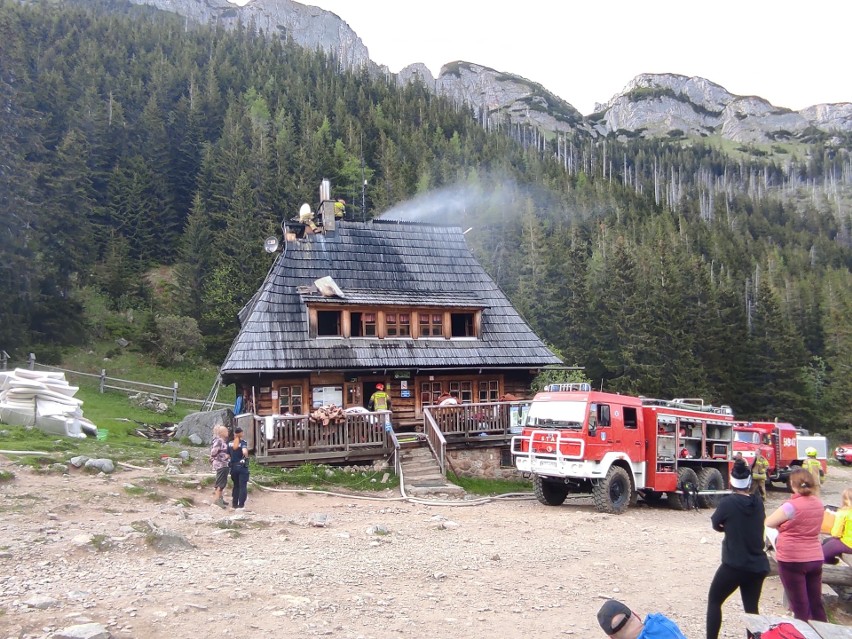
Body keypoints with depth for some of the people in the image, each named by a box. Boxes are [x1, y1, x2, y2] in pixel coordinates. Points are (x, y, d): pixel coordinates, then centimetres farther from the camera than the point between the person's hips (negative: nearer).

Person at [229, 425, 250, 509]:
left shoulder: (230, 444, 3)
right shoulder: (243, 442, -12)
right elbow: (244, 452, -28)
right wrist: (246, 457, -11)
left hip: (233, 467, 5)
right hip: (242, 467, -4)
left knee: (236, 486, 18)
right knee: (242, 486, 3)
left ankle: (234, 503, 20)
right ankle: (241, 504, 0)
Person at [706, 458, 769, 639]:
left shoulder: (727, 502, -13)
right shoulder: (758, 502, 2)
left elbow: (716, 524, 0)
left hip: (734, 564, -5)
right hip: (758, 565, 5)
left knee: (714, 601, 11)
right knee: (751, 608, 14)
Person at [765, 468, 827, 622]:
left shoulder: (792, 505, -18)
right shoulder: (818, 504, 2)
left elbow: (768, 522, -8)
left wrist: (782, 524, 7)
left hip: (793, 560, -6)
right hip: (815, 558, 6)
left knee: (800, 608, 1)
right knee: (817, 605, 15)